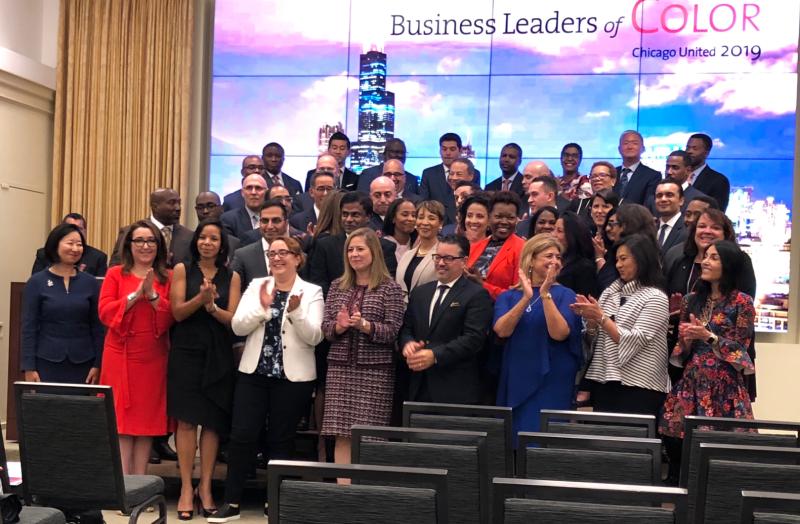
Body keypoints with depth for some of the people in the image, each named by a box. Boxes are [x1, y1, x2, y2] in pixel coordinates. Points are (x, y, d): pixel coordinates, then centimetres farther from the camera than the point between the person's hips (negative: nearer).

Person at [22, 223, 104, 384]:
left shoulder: (90, 282, 5)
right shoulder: (37, 282, 1)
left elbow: (97, 327, 6)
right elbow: (29, 328, 0)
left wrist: (97, 365, 0)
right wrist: (29, 368, -6)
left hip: (82, 364, 1)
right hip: (47, 362, -1)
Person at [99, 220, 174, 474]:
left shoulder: (167, 279, 8)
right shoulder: (115, 274, 5)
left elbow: (171, 319, -1)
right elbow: (105, 312, -6)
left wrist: (153, 295, -14)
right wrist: (136, 294, -15)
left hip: (153, 357, 2)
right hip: (121, 356, -1)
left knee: (147, 418, 5)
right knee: (121, 419, -2)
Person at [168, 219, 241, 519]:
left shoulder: (231, 277, 7)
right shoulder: (182, 270, 4)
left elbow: (232, 319, -1)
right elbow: (177, 312, -3)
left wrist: (211, 305, -19)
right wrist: (200, 297, -20)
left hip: (218, 355, 1)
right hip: (186, 351, -1)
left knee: (213, 422, 2)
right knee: (186, 420, -5)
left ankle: (205, 487, 11)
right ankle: (186, 487, 2)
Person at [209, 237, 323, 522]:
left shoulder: (312, 292, -1)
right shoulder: (257, 286, 5)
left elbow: (314, 337, -10)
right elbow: (238, 326, -4)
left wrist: (296, 311, -25)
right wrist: (262, 306, -18)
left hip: (293, 376, -2)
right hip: (253, 372, 2)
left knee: (281, 439, 7)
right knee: (242, 435, -1)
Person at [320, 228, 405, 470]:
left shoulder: (390, 288, 0)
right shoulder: (337, 286, 12)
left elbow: (393, 331, -6)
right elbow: (325, 327, 10)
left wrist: (365, 325, -21)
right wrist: (339, 325, -12)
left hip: (375, 370, -3)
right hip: (340, 368, 4)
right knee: (342, 435, 2)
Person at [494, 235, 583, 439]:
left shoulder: (565, 295, 1)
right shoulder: (508, 297, 7)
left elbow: (560, 333, -14)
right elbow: (501, 330, -11)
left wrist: (546, 295, -20)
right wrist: (526, 298, -19)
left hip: (551, 385, -2)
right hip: (515, 382, 2)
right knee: (513, 440, 6)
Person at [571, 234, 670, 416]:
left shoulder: (655, 298, -6)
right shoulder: (612, 291, 11)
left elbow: (632, 342, -14)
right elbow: (596, 336, 13)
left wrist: (600, 317, -15)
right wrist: (589, 318, -7)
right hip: (603, 383, 6)